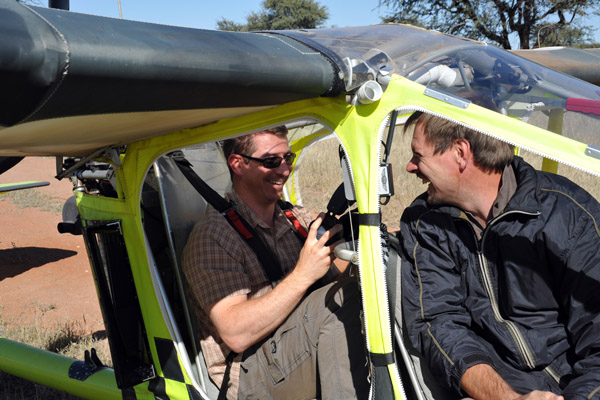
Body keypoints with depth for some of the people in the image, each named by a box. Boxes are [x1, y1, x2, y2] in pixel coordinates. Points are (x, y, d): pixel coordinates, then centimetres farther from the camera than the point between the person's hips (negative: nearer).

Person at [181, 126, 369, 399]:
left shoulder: (295, 218, 11)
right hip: (250, 375, -7)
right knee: (340, 297, -27)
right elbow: (235, 335, -21)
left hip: (302, 356, 7)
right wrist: (302, 275, -27)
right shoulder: (211, 237, -12)